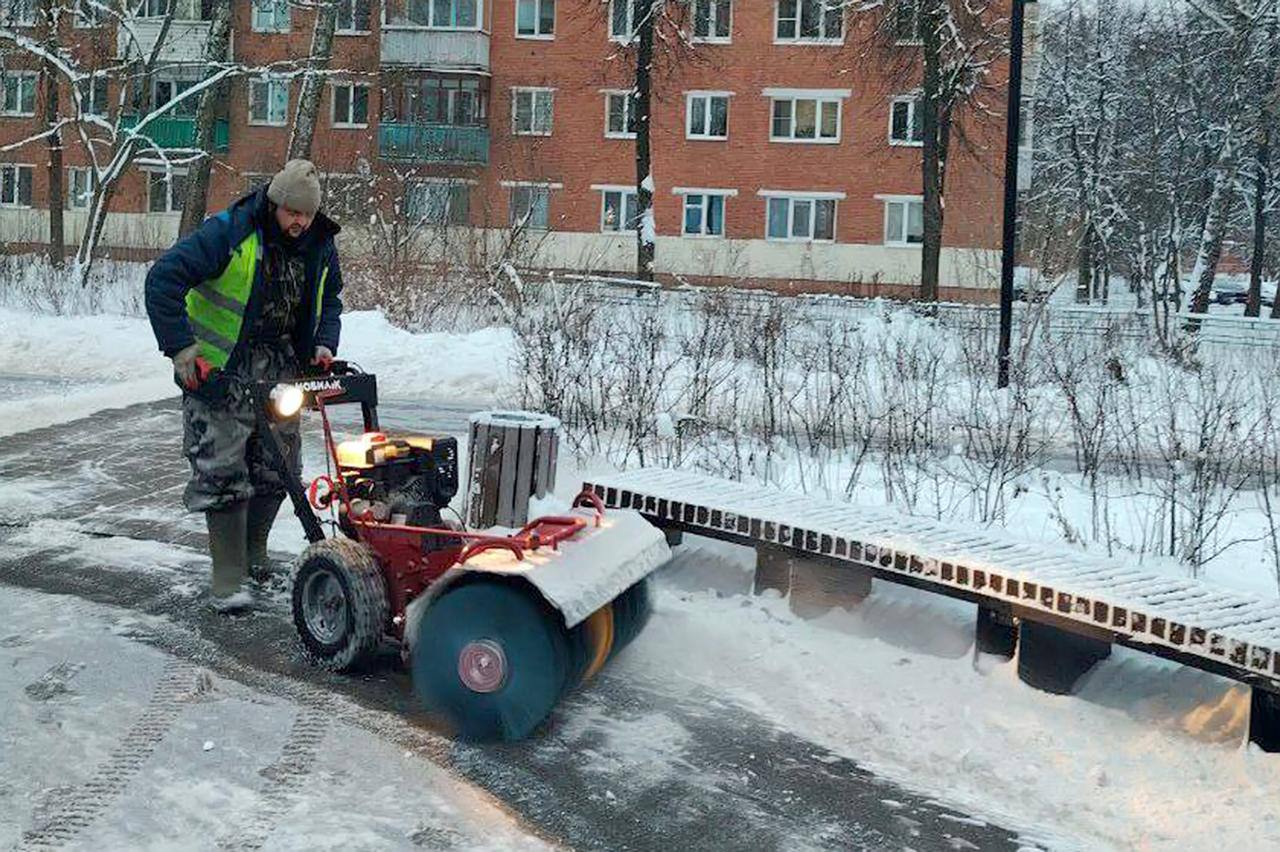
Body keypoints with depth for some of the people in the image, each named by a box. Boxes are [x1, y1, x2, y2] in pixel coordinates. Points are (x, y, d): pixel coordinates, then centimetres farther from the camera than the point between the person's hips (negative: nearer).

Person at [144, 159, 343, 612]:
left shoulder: (320, 247, 3)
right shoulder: (226, 233, -16)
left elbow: (329, 301, 20)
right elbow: (164, 278, -18)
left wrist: (323, 344, 2)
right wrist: (179, 347, -22)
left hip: (280, 373, 6)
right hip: (221, 373, -6)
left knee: (276, 469, 11)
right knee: (223, 472, -7)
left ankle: (254, 553, 32)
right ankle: (228, 579, -1)